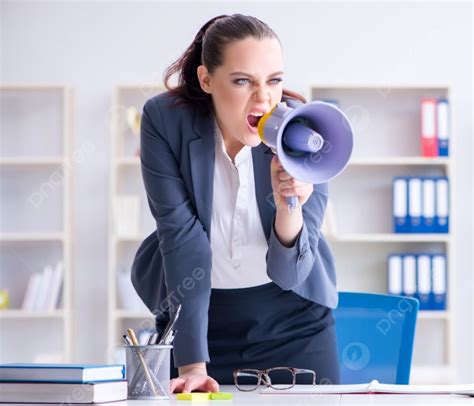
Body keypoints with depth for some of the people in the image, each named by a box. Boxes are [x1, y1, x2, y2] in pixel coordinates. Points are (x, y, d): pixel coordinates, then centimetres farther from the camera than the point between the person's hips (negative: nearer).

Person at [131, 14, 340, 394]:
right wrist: (192, 364, -28)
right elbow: (182, 238, -22)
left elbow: (289, 272, -19)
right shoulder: (165, 120, -19)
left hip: (293, 316, 1)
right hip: (195, 313, 0)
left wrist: (289, 207, -40)